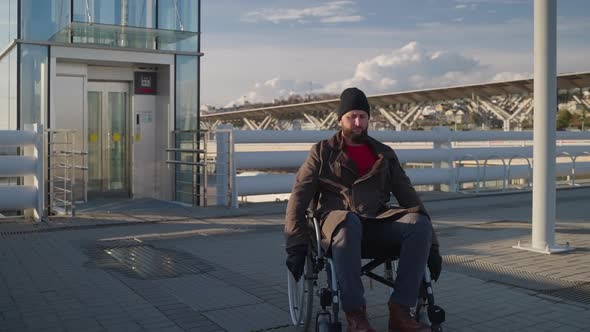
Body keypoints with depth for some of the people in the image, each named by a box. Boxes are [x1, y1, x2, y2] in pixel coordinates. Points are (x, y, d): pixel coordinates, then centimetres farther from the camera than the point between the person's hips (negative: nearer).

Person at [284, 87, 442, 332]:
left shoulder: (384, 154, 19)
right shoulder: (323, 152, 11)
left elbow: (408, 196, 17)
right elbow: (298, 198, 3)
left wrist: (431, 245, 8)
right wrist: (296, 246, -10)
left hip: (377, 227, 3)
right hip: (339, 224, -3)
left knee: (419, 223, -28)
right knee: (349, 222, -40)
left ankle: (400, 310, -27)